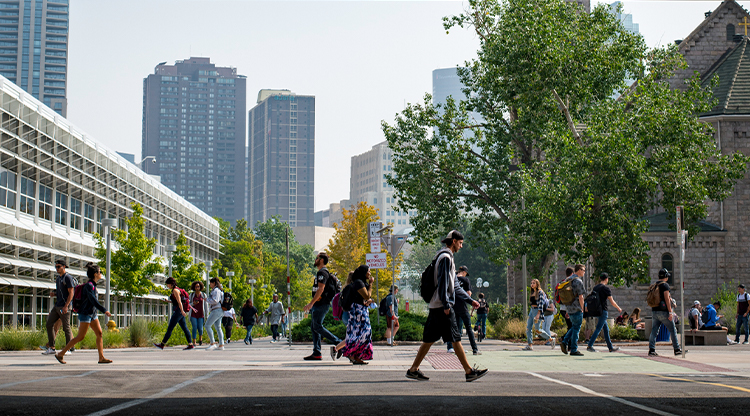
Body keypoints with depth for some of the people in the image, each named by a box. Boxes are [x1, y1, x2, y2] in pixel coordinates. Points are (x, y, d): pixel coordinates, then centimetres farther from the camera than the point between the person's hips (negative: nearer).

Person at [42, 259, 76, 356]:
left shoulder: (68, 278, -10)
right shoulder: (58, 278, 16)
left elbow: (71, 293, -16)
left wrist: (66, 306, -23)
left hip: (64, 307, -9)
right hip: (57, 306, 9)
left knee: (66, 328, -3)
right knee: (49, 324, 3)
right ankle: (51, 347, 6)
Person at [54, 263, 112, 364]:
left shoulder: (93, 285, 11)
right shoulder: (89, 285, -17)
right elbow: (93, 300, -25)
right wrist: (104, 310, -29)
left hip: (92, 314, 9)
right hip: (85, 314, -9)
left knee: (99, 334, 2)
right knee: (80, 337, -7)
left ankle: (101, 358, 1)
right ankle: (60, 354, 1)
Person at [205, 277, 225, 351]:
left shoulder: (216, 290, -10)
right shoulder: (217, 290, 21)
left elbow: (215, 301, -18)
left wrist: (207, 300, -7)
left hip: (216, 310, -10)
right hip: (219, 311, 10)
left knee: (207, 325, -10)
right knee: (218, 327, 8)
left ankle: (213, 344, -14)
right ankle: (221, 345, 3)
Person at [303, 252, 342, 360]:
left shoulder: (322, 272, -12)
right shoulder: (320, 273, 21)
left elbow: (321, 289, -22)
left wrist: (311, 303, -24)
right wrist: (312, 305, 25)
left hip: (321, 305, -11)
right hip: (318, 304, 11)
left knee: (317, 326, -12)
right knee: (314, 327, 8)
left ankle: (339, 343, -12)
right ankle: (316, 353, 6)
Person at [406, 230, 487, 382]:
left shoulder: (447, 257, 22)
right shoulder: (445, 257, -10)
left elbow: (455, 286, 25)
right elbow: (443, 283, -18)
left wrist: (470, 300, 23)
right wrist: (446, 305, -19)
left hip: (435, 307, 10)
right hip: (442, 306, -10)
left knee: (429, 340, 10)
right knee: (455, 339, -6)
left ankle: (413, 370, 11)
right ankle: (469, 371, -3)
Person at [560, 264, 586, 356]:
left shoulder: (567, 280, 13)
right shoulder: (578, 281, -14)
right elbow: (580, 297, -16)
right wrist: (582, 309, -4)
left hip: (569, 308, 8)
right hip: (576, 309, -8)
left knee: (574, 327, 19)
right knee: (576, 328, -1)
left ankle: (565, 342, 5)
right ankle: (574, 350, 1)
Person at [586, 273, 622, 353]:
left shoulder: (595, 288, 11)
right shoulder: (606, 289, -11)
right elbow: (612, 302, -8)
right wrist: (619, 308, 6)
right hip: (603, 311, -8)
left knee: (606, 329, 13)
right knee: (598, 328, -9)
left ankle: (610, 347, 17)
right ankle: (590, 346, -15)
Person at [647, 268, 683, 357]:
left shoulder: (654, 285, 14)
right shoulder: (665, 285, -9)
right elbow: (667, 299, -15)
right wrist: (670, 312, -15)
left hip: (654, 311, 7)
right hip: (663, 311, -7)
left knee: (654, 331, 3)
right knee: (672, 330, 5)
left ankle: (651, 349, -5)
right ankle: (677, 349, 10)